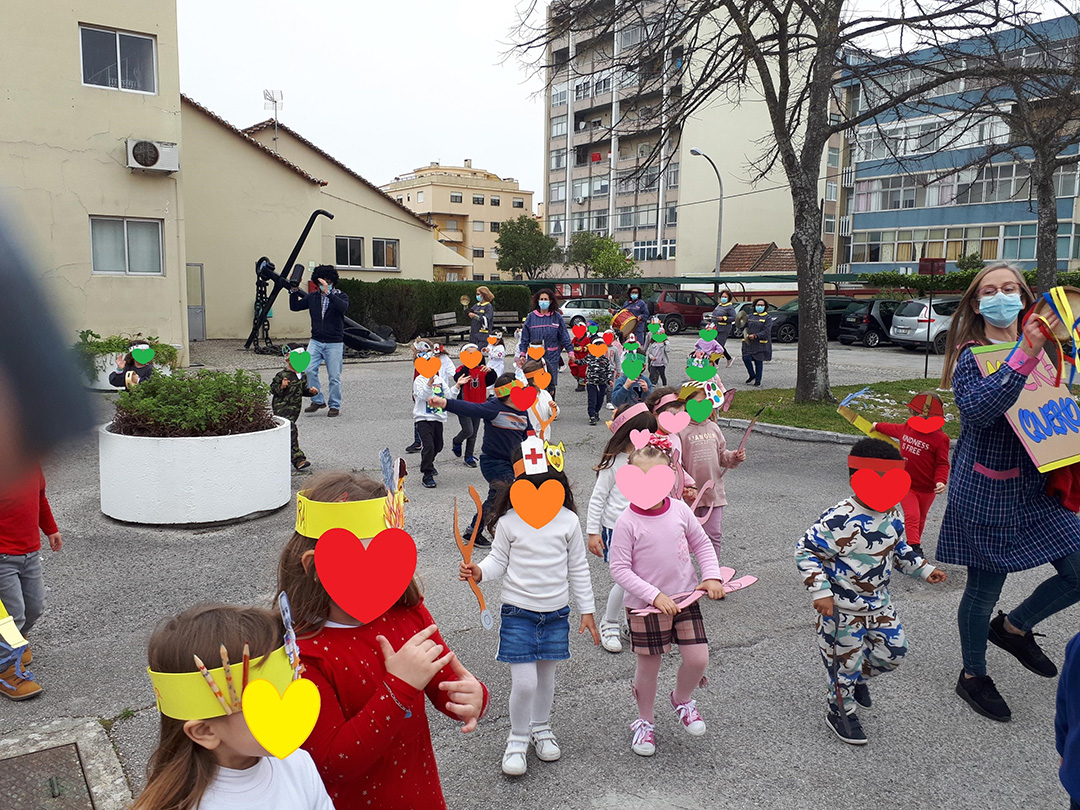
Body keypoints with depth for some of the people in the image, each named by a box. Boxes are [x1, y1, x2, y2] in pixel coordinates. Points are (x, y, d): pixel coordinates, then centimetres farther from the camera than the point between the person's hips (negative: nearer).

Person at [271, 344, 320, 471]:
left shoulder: (302, 375, 9)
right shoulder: (281, 375, -12)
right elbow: (272, 389, -9)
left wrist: (311, 391, 2)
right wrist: (281, 387, -27)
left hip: (295, 409, 7)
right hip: (282, 408, -7)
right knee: (291, 429, -16)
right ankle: (298, 458, -18)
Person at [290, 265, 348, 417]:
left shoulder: (341, 296, -1)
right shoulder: (313, 297, 10)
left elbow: (343, 307, -24)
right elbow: (295, 307, 8)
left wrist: (327, 293, -33)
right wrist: (294, 290, -6)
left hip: (334, 343, -3)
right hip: (316, 342, 3)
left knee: (334, 376, 1)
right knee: (308, 370, -10)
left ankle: (335, 405, 16)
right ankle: (318, 401, 6)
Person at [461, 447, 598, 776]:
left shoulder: (568, 521, -6)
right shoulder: (509, 522, -11)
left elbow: (578, 569, 3)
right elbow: (499, 561, -1)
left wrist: (587, 610, 5)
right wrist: (479, 571, -23)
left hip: (556, 613, 2)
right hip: (519, 613, -2)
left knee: (546, 676, 17)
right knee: (524, 683, -6)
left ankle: (541, 728, 43)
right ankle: (518, 738, 20)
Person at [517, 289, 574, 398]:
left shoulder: (557, 317, 2)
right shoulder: (531, 317, 3)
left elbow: (564, 336, 5)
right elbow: (525, 338, 5)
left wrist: (570, 350, -2)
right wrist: (522, 354, -1)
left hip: (552, 356, 0)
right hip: (534, 356, 0)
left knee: (551, 384, 4)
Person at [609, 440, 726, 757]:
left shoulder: (679, 510, -5)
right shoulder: (628, 522, -18)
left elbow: (702, 543, 10)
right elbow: (619, 569, -16)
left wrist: (712, 576, -4)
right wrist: (654, 595, -21)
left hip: (685, 598, 4)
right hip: (645, 605, -3)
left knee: (698, 659, 1)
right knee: (649, 666, 9)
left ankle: (682, 700, 34)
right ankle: (645, 721, 34)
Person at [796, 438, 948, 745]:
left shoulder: (893, 515, -3)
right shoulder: (839, 519, -29)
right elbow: (805, 550, -24)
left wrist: (924, 569, 10)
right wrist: (820, 591, -28)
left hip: (879, 602, 7)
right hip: (842, 607, -7)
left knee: (893, 651, 15)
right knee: (845, 658, 7)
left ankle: (858, 677, 45)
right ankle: (840, 710, 32)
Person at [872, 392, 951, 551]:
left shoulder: (940, 438, -16)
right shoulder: (907, 427, -3)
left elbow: (942, 464, -14)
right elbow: (893, 429, 21)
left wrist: (941, 481, -31)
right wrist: (878, 426, 39)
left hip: (927, 488, -1)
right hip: (905, 484, 1)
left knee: (920, 518, 17)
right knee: (912, 515, -13)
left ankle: (914, 543, 37)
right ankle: (914, 547, -15)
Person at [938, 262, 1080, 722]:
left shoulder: (1042, 350, 9)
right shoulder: (972, 356, -10)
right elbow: (976, 411, -30)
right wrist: (1024, 356, -35)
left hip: (1036, 486, 6)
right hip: (986, 489, -6)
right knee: (984, 589, 4)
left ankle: (1013, 628, 30)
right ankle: (973, 677, 27)